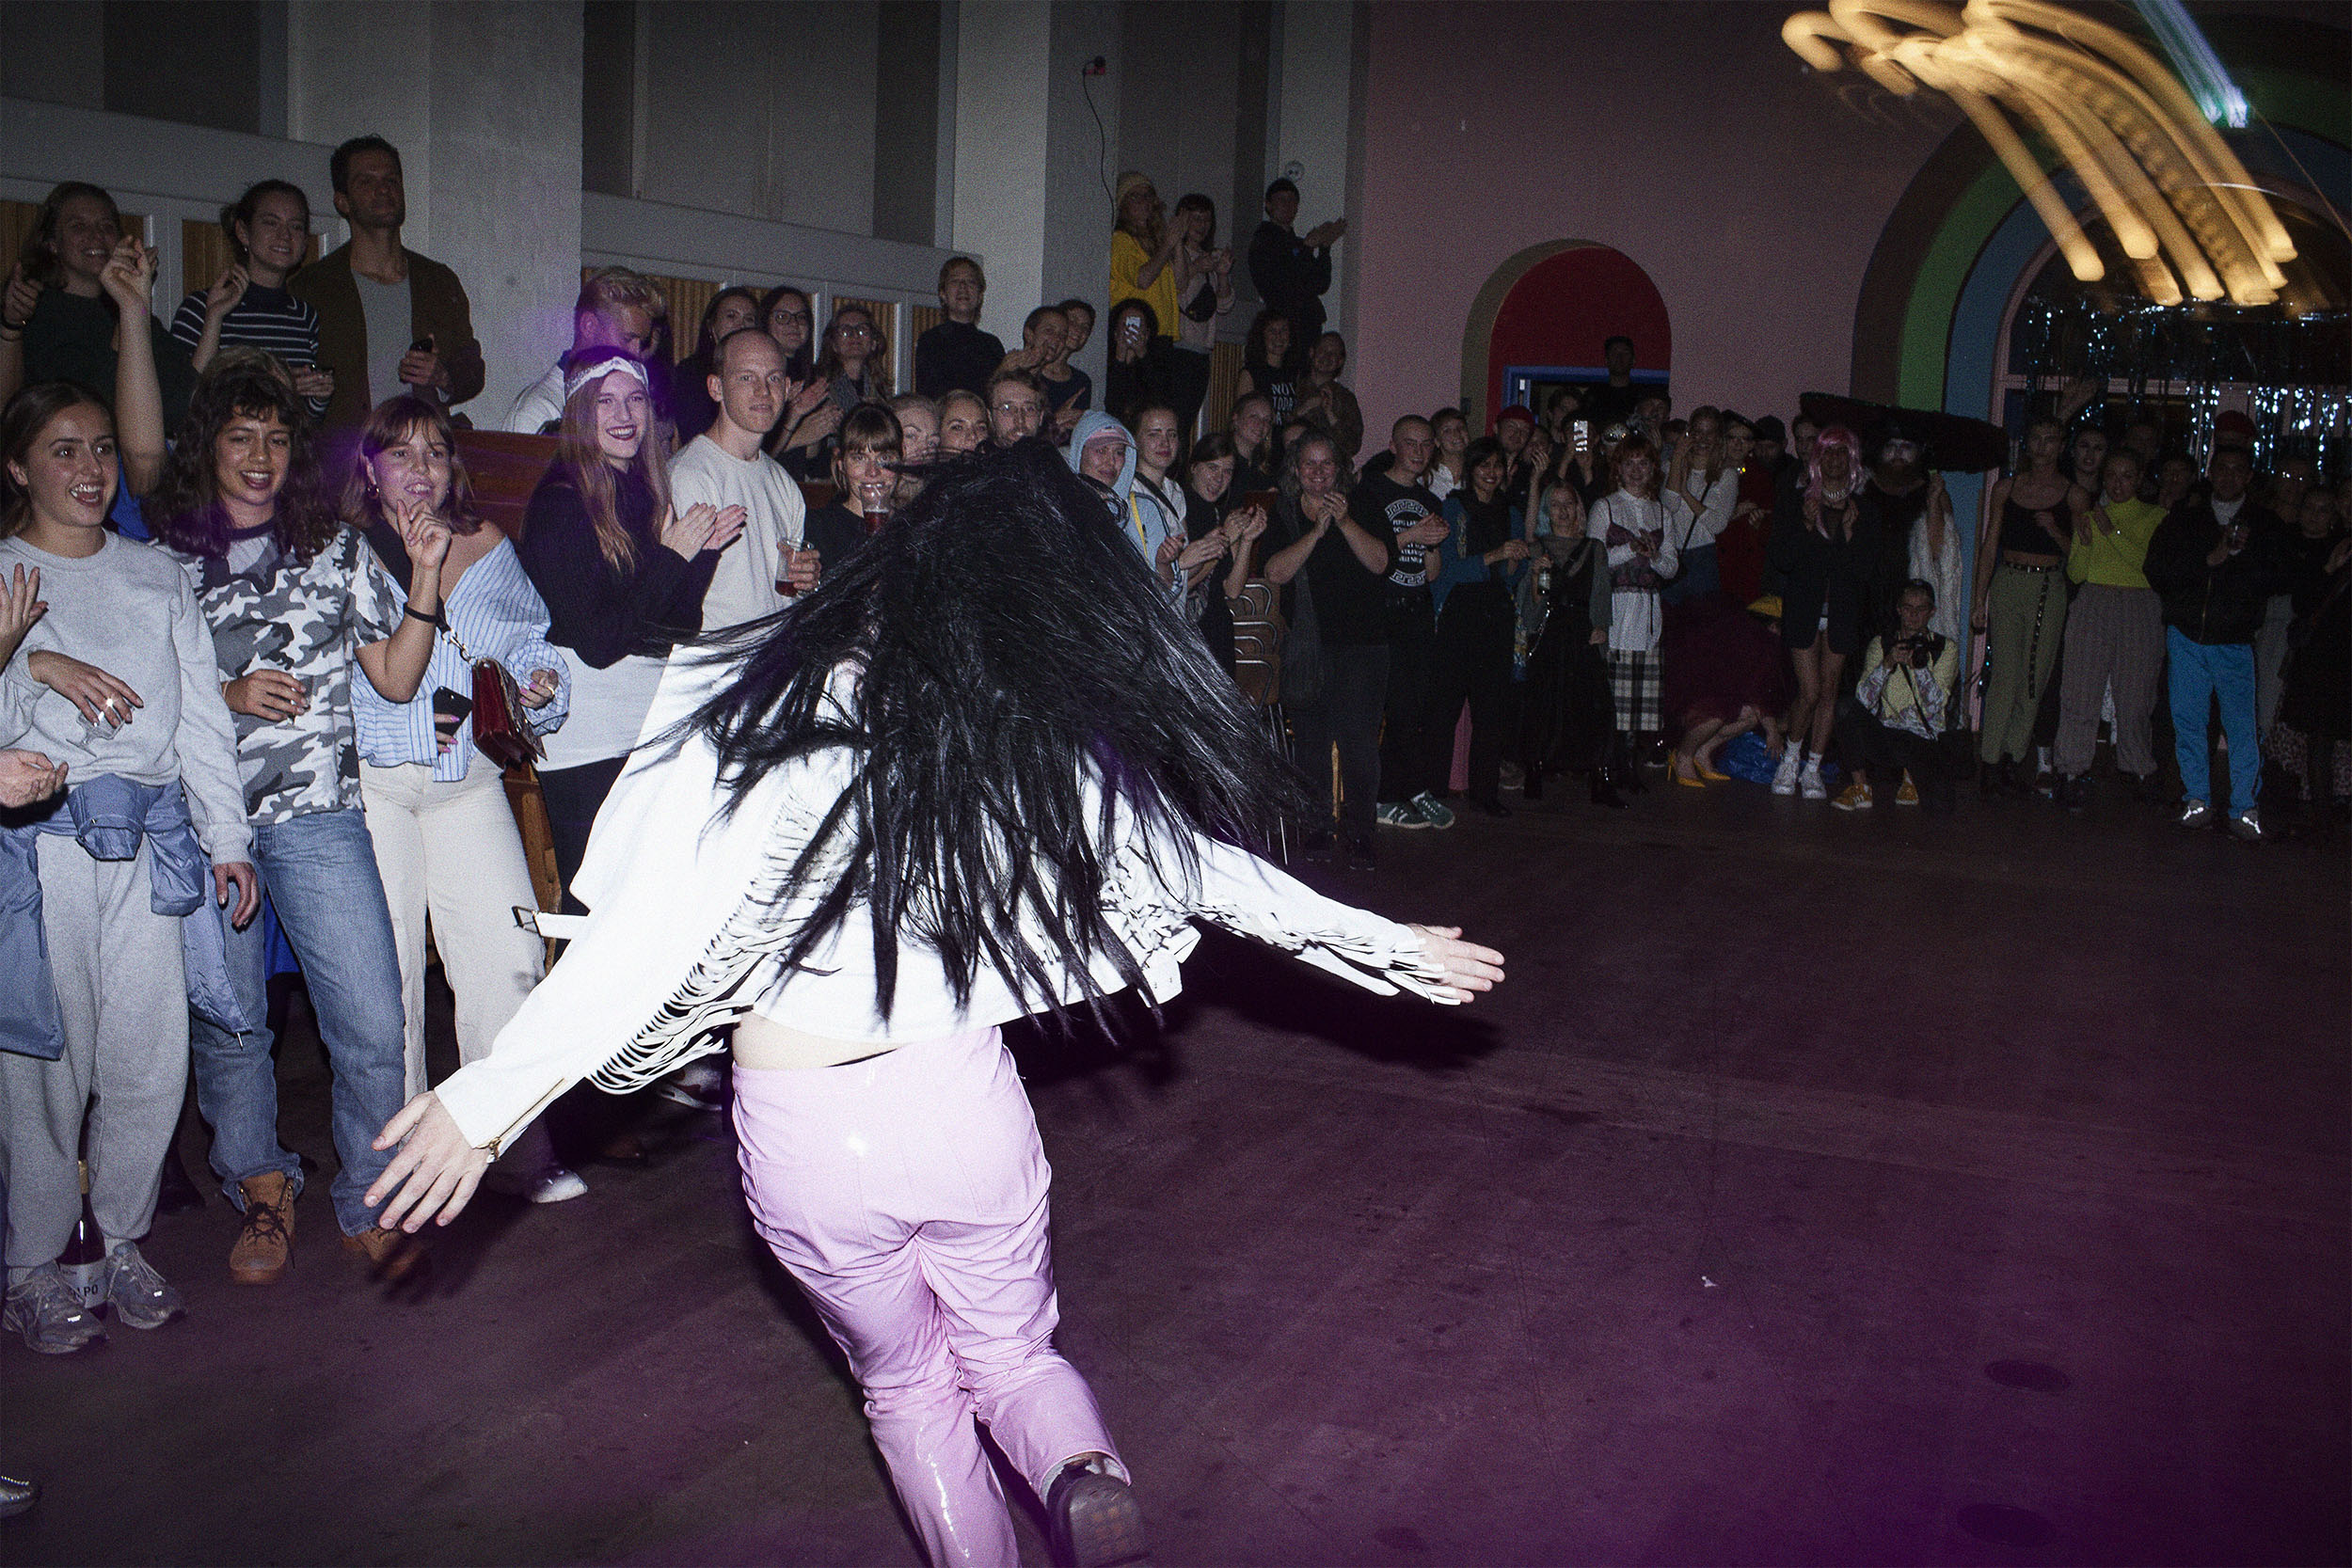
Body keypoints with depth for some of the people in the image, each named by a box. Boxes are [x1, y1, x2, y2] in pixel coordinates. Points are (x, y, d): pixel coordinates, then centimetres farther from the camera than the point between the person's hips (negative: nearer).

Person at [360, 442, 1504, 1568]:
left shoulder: (773, 704, -13)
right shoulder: (1047, 731, -6)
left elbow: (651, 927, -16)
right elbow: (1205, 863, 4)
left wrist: (489, 1094, -8)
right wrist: (1389, 948, 18)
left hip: (802, 1132, -1)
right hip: (964, 1102, 1)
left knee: (909, 1384, 24)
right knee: (1012, 1355, 23)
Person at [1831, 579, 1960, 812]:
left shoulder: (1946, 649, 6)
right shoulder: (1880, 645, 9)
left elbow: (1935, 705, -7)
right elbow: (1864, 700, -6)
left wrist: (1920, 666, -20)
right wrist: (1887, 664, -20)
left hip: (1923, 740, -1)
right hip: (1884, 737, 1)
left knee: (1939, 804, -27)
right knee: (1847, 709, -30)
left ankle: (1913, 775, 10)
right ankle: (1860, 788, -15)